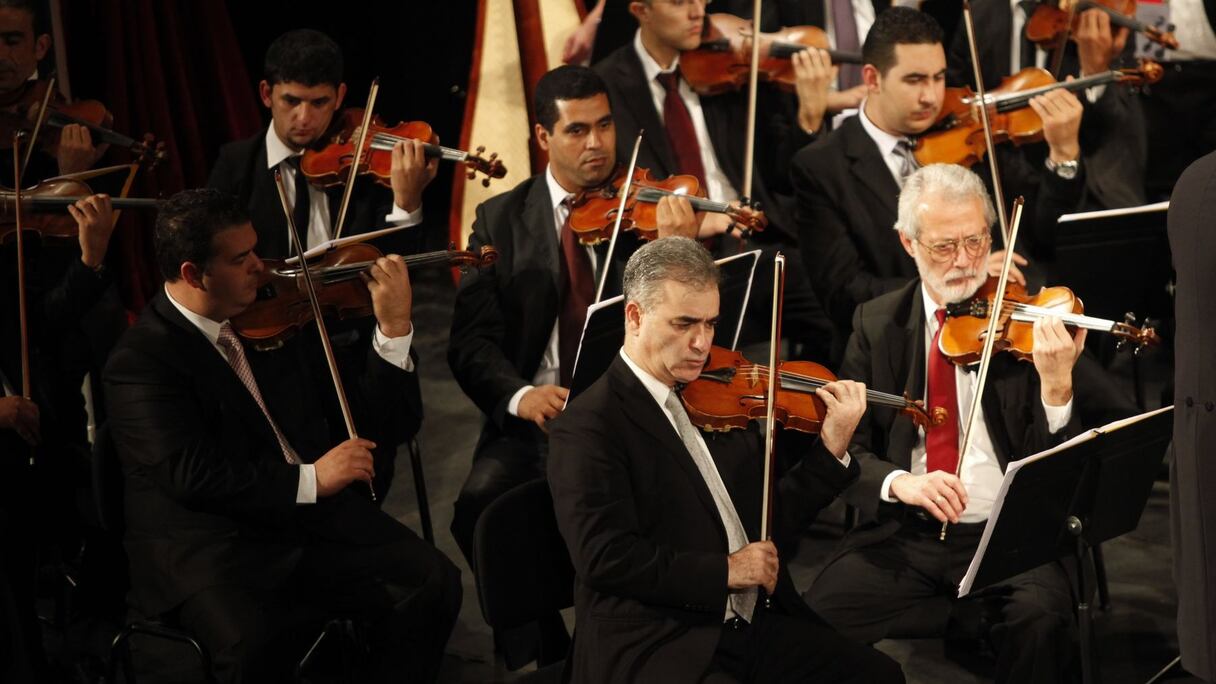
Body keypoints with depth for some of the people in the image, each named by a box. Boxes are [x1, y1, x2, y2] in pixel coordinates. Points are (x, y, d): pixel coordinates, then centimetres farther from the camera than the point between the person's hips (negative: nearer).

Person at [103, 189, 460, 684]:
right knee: (251, 644, -34)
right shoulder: (140, 360, -6)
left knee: (433, 583, -18)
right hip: (212, 546, -5)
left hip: (317, 519, 5)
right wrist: (308, 479, -20)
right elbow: (191, 475, -20)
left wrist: (394, 328, -5)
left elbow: (375, 429, 8)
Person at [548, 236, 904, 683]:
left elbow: (770, 521, 16)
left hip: (757, 626, 7)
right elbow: (605, 557, -17)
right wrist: (724, 570, -15)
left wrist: (832, 448, 3)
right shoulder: (588, 426, -8)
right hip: (652, 646, -7)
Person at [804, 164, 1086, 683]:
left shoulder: (1024, 319, 1)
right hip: (902, 533, 1)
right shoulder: (876, 324, 6)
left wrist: (1056, 384, -23)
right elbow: (846, 447, 2)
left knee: (1041, 616, -30)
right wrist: (898, 482, -20)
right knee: (814, 619, -22)